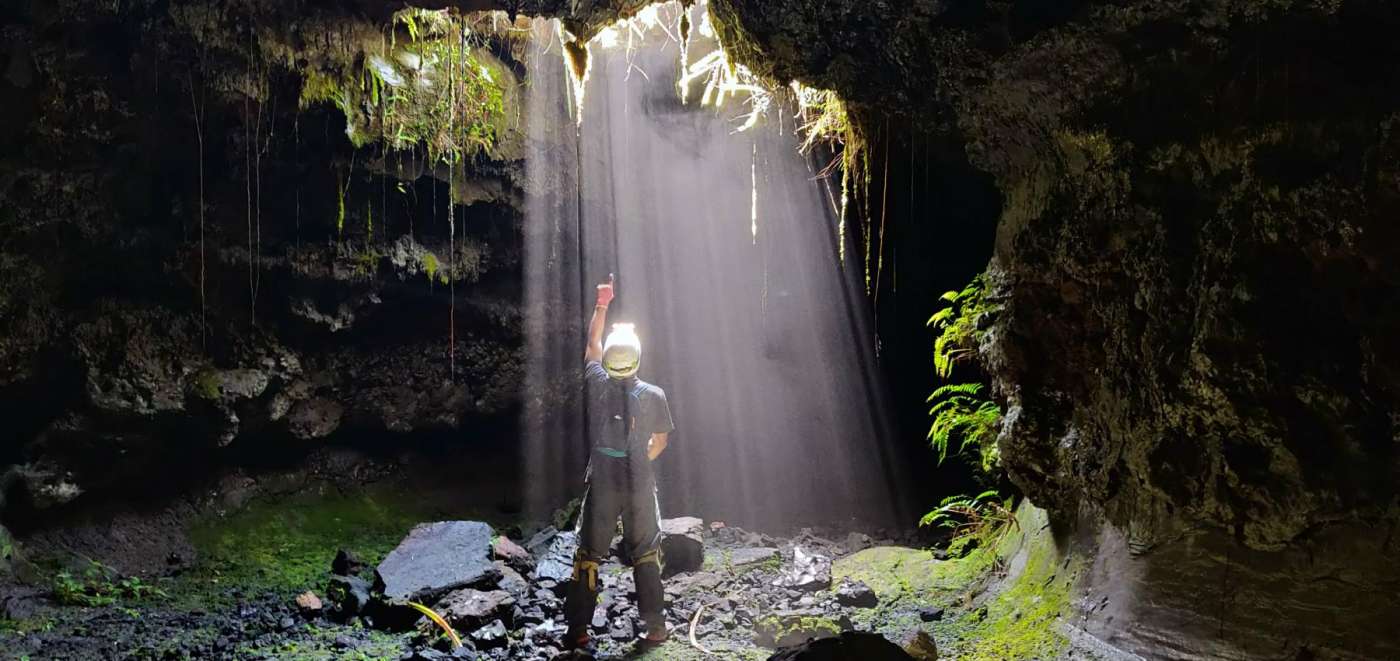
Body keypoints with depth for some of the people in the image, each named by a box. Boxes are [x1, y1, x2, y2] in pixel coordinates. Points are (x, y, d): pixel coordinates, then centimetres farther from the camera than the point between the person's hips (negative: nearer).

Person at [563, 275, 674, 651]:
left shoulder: (598, 384, -6)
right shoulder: (654, 395, -8)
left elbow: (592, 343, 12)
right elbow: (659, 443, 4)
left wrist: (602, 303, 19)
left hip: (601, 479, 0)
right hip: (639, 481, 0)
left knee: (588, 553, 8)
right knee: (646, 554, 12)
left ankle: (578, 631, 8)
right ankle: (655, 627, 14)